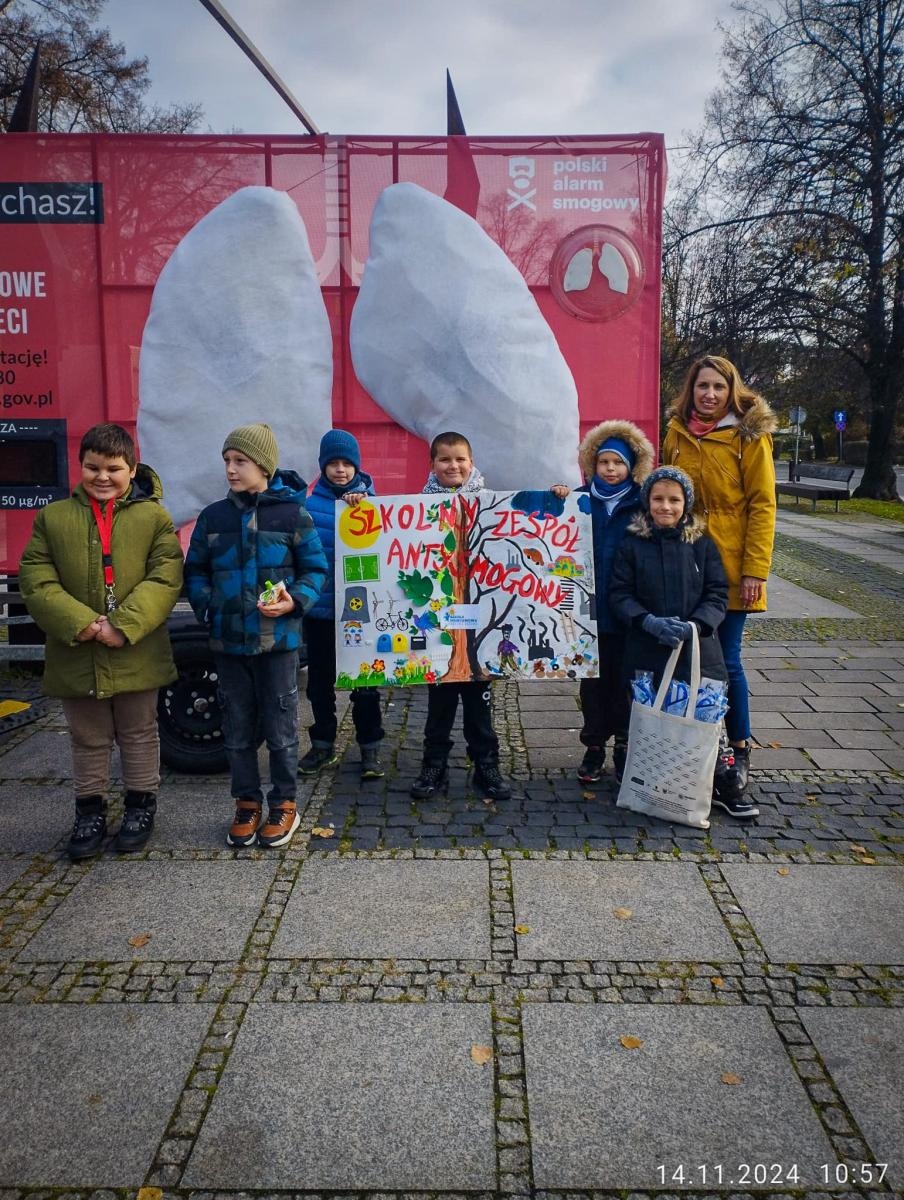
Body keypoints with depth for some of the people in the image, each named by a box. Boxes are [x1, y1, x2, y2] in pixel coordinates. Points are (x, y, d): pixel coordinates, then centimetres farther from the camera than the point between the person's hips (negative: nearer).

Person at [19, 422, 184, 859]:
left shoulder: (153, 517, -1)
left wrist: (125, 626, -20)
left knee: (139, 735, 15)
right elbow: (35, 580, -2)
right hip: (75, 656, 2)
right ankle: (90, 811, 31)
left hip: (136, 655, -1)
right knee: (88, 740, 15)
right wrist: (79, 623, -16)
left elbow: (166, 578, -9)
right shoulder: (53, 517, 4)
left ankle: (141, 804, 32)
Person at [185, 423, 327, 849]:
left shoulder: (293, 514, -6)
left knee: (280, 727, 7)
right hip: (228, 641, 3)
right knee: (237, 729, 12)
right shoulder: (213, 516, 4)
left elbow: (315, 569, -1)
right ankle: (247, 803, 27)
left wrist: (295, 601, -18)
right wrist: (206, 606, -5)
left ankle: (284, 804, 23)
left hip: (277, 640, -3)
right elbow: (195, 571, 12)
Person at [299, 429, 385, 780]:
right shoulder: (309, 505, -1)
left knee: (364, 681, 8)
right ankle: (323, 744, 30)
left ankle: (370, 748, 21)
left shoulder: (370, 502, -1)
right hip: (319, 607, 2)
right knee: (320, 681, 14)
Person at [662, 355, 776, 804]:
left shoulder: (749, 435, -5)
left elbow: (762, 504, -8)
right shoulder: (677, 434, 8)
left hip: (728, 568, -4)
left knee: (726, 659, -1)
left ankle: (738, 750, 15)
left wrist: (755, 569, -14)